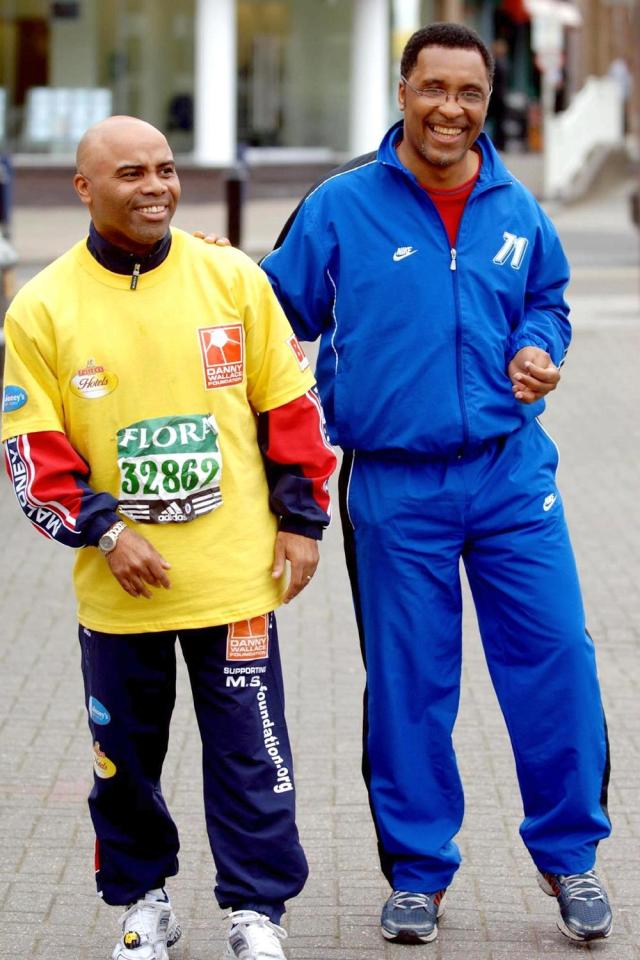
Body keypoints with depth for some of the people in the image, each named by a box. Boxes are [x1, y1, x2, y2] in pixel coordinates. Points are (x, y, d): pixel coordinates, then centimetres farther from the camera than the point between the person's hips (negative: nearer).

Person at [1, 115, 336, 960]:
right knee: (125, 754, 12)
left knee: (249, 750, 3)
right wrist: (102, 532, -13)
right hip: (118, 584, 0)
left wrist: (301, 520, 4)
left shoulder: (234, 278, 0)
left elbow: (291, 405, 6)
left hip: (235, 574, 0)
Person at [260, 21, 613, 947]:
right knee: (408, 681, 5)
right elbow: (281, 308, 6)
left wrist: (537, 351, 1)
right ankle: (418, 871, 21)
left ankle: (568, 854, 18)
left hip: (512, 472, 2)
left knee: (556, 658, 0)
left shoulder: (515, 210, 7)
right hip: (395, 484, -2)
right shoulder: (341, 208, -2)